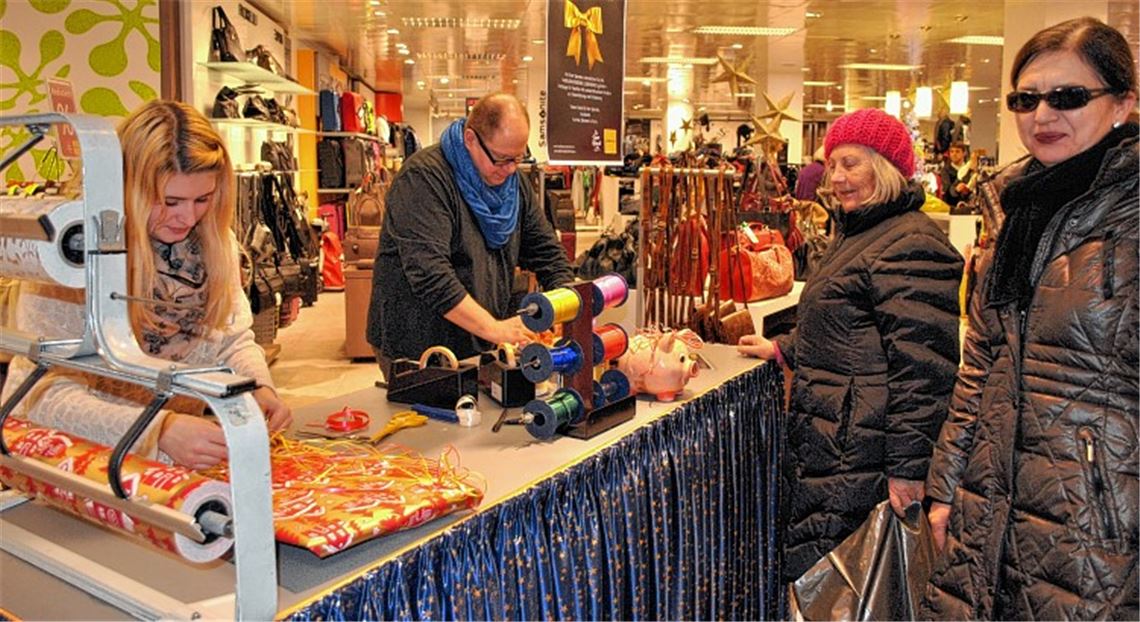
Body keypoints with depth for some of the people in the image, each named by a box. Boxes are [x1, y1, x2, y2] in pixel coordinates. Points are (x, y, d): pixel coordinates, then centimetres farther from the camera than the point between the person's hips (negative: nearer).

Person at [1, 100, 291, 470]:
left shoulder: (213, 240, -3)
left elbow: (233, 340, 5)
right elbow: (49, 395, -23)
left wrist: (258, 389, -17)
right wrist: (160, 431, -39)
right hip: (69, 449, -5)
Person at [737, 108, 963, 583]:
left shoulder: (910, 245, -16)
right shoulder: (855, 232, 19)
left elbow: (920, 365, -21)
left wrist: (907, 467, -22)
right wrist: (783, 349, 27)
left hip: (858, 460, -11)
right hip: (823, 445, 11)